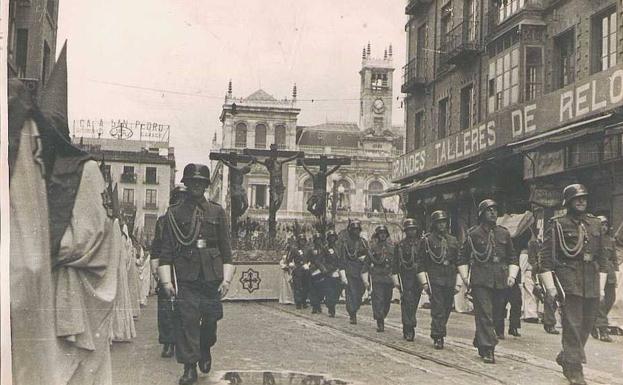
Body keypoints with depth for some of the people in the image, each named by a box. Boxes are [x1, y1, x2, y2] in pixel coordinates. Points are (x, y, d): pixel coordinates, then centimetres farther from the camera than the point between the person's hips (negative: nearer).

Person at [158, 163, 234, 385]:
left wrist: (226, 279, 2)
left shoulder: (217, 212, 9)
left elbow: (226, 249, 8)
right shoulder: (174, 214, 6)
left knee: (211, 319, 8)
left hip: (212, 277, 1)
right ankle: (190, 367, 7)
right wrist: (166, 281, -3)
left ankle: (205, 349, 37)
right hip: (186, 277, -1)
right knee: (187, 320, -3)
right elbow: (166, 250, 4)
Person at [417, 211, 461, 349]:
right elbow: (420, 262, 1)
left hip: (450, 280, 5)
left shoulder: (453, 240, 14)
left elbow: (458, 262, 16)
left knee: (447, 309, 8)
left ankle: (438, 332, 23)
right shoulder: (427, 240, 2)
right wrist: (424, 282, -5)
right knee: (438, 309, -9)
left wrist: (458, 283, 10)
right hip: (434, 279, -4)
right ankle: (438, 337, -5)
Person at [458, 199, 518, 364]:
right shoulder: (473, 234, 2)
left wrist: (512, 275, 8)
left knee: (495, 314, 10)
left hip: (500, 281, 4)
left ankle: (480, 341, 29)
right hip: (480, 281, -4)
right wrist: (465, 277, 3)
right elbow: (462, 258, 9)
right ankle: (487, 349, -7)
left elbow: (513, 258, 20)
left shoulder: (504, 234, 11)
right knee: (484, 314, -9)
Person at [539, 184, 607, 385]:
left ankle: (565, 356, 30)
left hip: (592, 284, 6)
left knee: (586, 326, 11)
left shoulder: (595, 224, 14)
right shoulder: (557, 225, -2)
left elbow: (602, 256, 18)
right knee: (573, 326, -6)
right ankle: (574, 369, 2)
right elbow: (546, 256, -4)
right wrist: (550, 286, -9)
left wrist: (601, 286, 13)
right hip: (569, 283, -5)